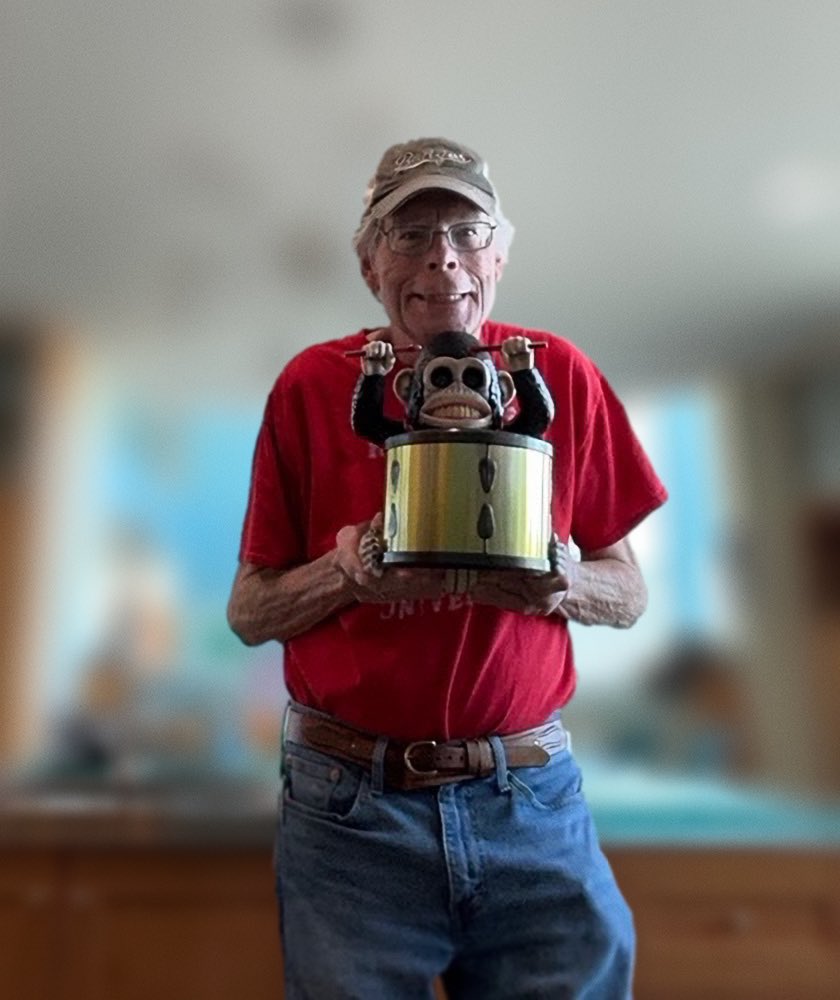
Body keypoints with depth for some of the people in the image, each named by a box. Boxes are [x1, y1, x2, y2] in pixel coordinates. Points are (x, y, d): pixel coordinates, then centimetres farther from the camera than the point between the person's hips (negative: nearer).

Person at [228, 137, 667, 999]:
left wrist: (566, 583, -16)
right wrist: (345, 571, -18)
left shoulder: (560, 376, -1)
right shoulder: (315, 384, -3)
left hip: (532, 797, 1)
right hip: (351, 805, 0)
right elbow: (248, 612, 1)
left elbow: (629, 594, 5)